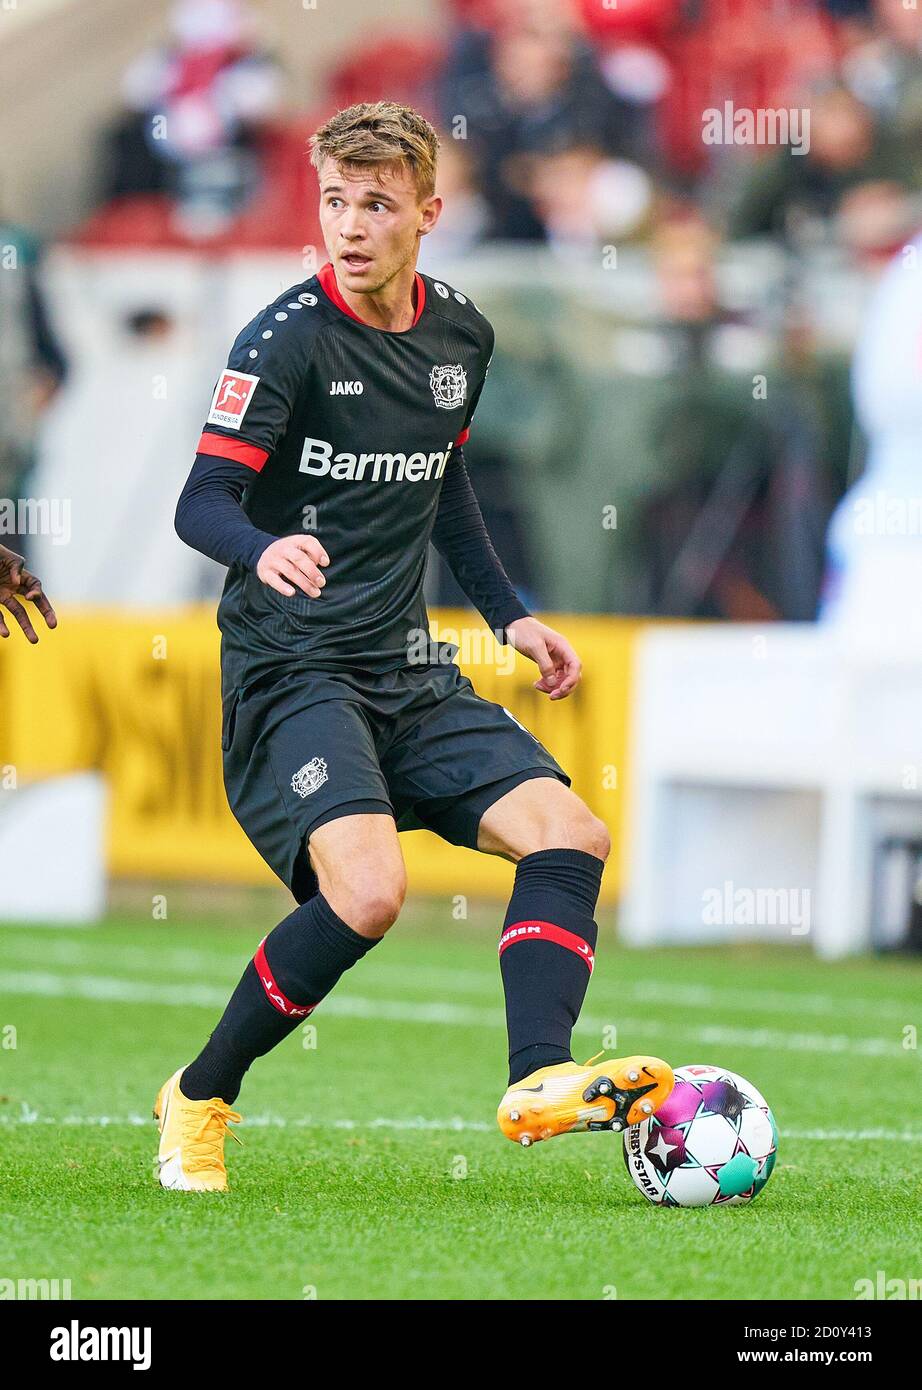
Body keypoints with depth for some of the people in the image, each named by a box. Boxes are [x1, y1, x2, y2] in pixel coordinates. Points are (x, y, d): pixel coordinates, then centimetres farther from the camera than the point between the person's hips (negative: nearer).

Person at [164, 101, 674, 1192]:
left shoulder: (460, 335, 9)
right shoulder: (289, 335, -12)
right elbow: (202, 501, -18)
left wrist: (507, 614, 23)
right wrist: (263, 550, -39)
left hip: (409, 675, 7)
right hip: (292, 674, -7)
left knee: (569, 834, -9)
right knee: (368, 891, -25)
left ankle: (539, 1078, -16)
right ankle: (199, 1100, -7)